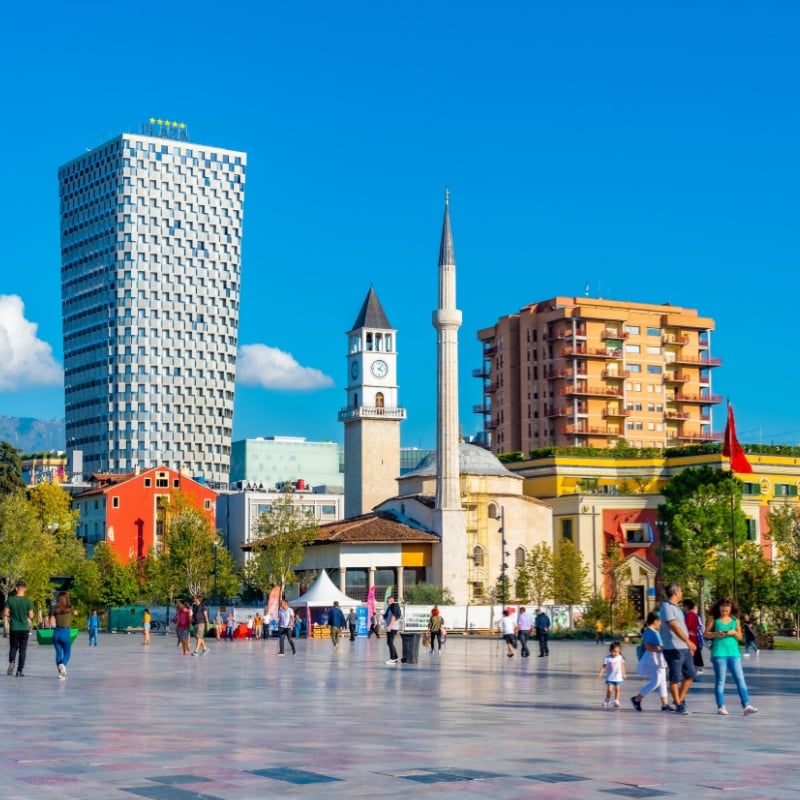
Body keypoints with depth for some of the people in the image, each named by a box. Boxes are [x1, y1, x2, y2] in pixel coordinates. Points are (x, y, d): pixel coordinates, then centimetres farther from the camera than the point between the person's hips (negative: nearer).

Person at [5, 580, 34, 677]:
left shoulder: (10, 600, -5)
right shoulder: (28, 601, -7)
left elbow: (5, 613, -5)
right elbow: (31, 616, -7)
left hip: (13, 629, 1)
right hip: (24, 628, -1)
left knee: (13, 647, 17)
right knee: (22, 650, 7)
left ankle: (11, 662, -10)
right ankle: (20, 671, 4)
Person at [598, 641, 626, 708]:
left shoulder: (620, 657, -2)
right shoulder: (607, 658, -9)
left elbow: (622, 666, 11)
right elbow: (604, 666, -5)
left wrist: (623, 674, 16)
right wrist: (601, 673, -12)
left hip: (618, 677, 2)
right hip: (610, 677, -2)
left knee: (617, 689, 4)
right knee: (609, 690, -7)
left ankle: (616, 702, 15)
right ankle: (607, 701, 15)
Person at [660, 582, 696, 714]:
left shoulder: (676, 607, 18)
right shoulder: (667, 607, -11)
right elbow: (674, 627, -19)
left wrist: (688, 645, 20)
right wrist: (688, 641, -22)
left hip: (684, 648, 9)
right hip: (673, 648, -9)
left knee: (690, 674, 11)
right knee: (675, 678, -2)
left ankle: (680, 699, 20)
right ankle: (679, 705, 3)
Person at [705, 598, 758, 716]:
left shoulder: (735, 619, 9)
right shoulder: (714, 618, 3)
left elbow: (740, 637, 12)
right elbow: (706, 634, 4)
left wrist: (734, 632, -9)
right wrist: (717, 634, -14)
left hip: (734, 653, 3)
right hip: (719, 653, -3)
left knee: (740, 679, -2)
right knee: (720, 681, 0)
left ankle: (746, 706, -3)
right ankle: (721, 707, 5)